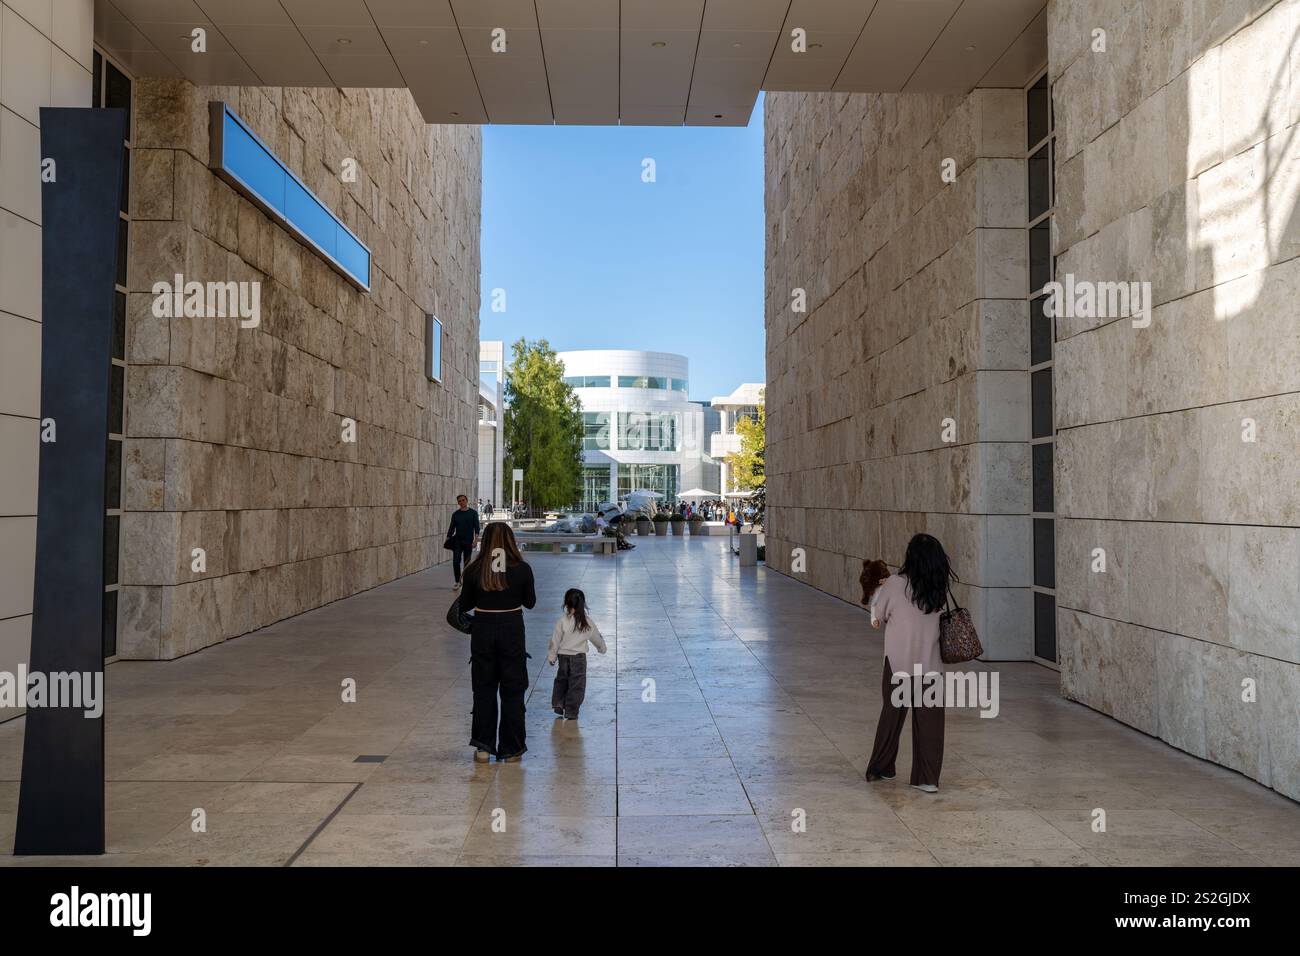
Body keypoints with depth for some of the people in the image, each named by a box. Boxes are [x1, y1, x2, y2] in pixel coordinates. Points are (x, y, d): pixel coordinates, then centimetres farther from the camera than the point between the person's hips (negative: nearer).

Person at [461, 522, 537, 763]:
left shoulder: (474, 570, -8)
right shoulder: (522, 569, -10)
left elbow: (464, 605, 1)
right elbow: (530, 602, 2)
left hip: (483, 630, 1)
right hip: (512, 630, 0)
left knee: (483, 689, 14)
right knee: (512, 691, 11)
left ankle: (483, 747, 16)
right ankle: (510, 749, 17)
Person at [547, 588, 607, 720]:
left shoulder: (562, 621, -11)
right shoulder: (587, 622, -4)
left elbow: (555, 641, -6)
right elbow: (596, 637, 12)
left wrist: (551, 657, 7)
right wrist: (602, 648, 32)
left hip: (563, 656, 0)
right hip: (579, 658, 0)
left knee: (561, 680, 22)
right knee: (577, 685, 5)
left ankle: (558, 705, 21)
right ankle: (571, 713, 5)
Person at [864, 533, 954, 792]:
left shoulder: (895, 585, -13)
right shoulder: (939, 589, -4)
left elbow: (878, 616, -2)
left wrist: (881, 590, 18)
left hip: (898, 664, -1)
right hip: (930, 666, 1)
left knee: (891, 716, 14)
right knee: (929, 720, 9)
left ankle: (879, 770, 28)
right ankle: (927, 778, 12)